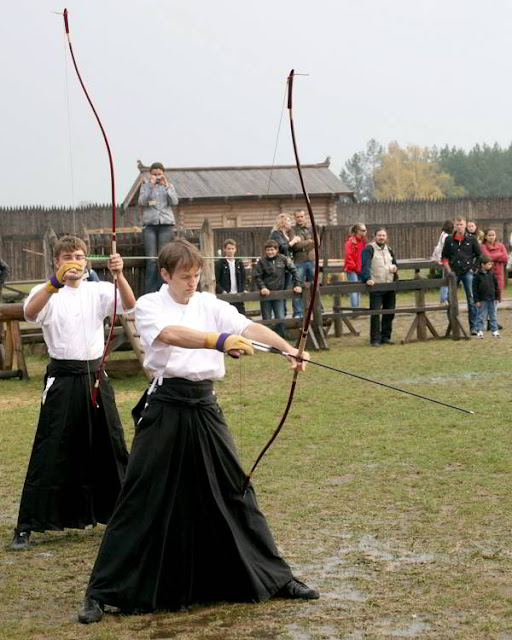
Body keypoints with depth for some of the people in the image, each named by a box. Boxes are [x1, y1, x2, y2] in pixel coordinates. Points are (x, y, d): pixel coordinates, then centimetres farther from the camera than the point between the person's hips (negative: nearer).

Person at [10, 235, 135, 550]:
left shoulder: (98, 291, 5)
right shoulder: (47, 292, -2)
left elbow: (129, 304, -13)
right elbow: (31, 312, -25)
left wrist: (119, 274, -30)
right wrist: (57, 281, -39)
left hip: (96, 376, 3)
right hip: (63, 379, -3)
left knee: (110, 446, 12)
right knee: (51, 452, -5)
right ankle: (27, 526, 0)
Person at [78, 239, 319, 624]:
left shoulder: (210, 305, 8)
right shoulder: (149, 306, -4)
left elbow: (249, 328, -8)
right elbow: (171, 335, -24)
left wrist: (289, 349, -25)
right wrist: (220, 341, -38)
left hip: (205, 408, 4)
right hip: (166, 408, -4)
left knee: (233, 490, 11)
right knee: (144, 498, -3)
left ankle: (275, 578, 22)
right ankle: (102, 592, 5)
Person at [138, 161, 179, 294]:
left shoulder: (169, 186, 12)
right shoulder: (145, 186, 10)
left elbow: (174, 202, 0)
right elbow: (142, 202, -4)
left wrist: (166, 186, -4)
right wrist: (150, 186, -8)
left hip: (166, 224, 1)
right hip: (149, 224, -1)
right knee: (151, 259, -8)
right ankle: (150, 291, -9)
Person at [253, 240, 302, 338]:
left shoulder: (283, 259, 0)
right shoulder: (262, 261, -6)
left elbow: (293, 271, 5)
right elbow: (256, 276, -3)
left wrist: (297, 284, -2)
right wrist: (262, 287, -16)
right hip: (266, 293, -1)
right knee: (267, 320, 4)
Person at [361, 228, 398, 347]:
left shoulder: (388, 249, 18)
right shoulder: (369, 249, -4)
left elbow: (394, 263, 30)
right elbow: (365, 265, -15)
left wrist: (394, 267, 5)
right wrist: (368, 278, -30)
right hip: (376, 286, -7)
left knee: (389, 312, 10)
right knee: (375, 313, -9)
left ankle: (385, 337, 20)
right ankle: (375, 339, -7)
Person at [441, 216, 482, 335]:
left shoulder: (471, 239, 2)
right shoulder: (449, 239, 6)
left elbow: (479, 255, 8)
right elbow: (444, 257, 11)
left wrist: (473, 267, 0)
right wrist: (448, 270, 2)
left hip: (468, 272, -2)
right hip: (454, 273, 2)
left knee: (471, 300, -4)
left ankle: (473, 326, 0)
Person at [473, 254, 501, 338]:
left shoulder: (492, 274, 6)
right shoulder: (478, 275, -8)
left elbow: (496, 285, 15)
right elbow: (475, 289, -7)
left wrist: (497, 296, 13)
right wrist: (476, 300, -10)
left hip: (492, 299, 4)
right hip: (482, 299, -4)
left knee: (493, 316, 9)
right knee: (482, 316, 0)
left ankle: (495, 331, 14)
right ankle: (479, 331, 7)